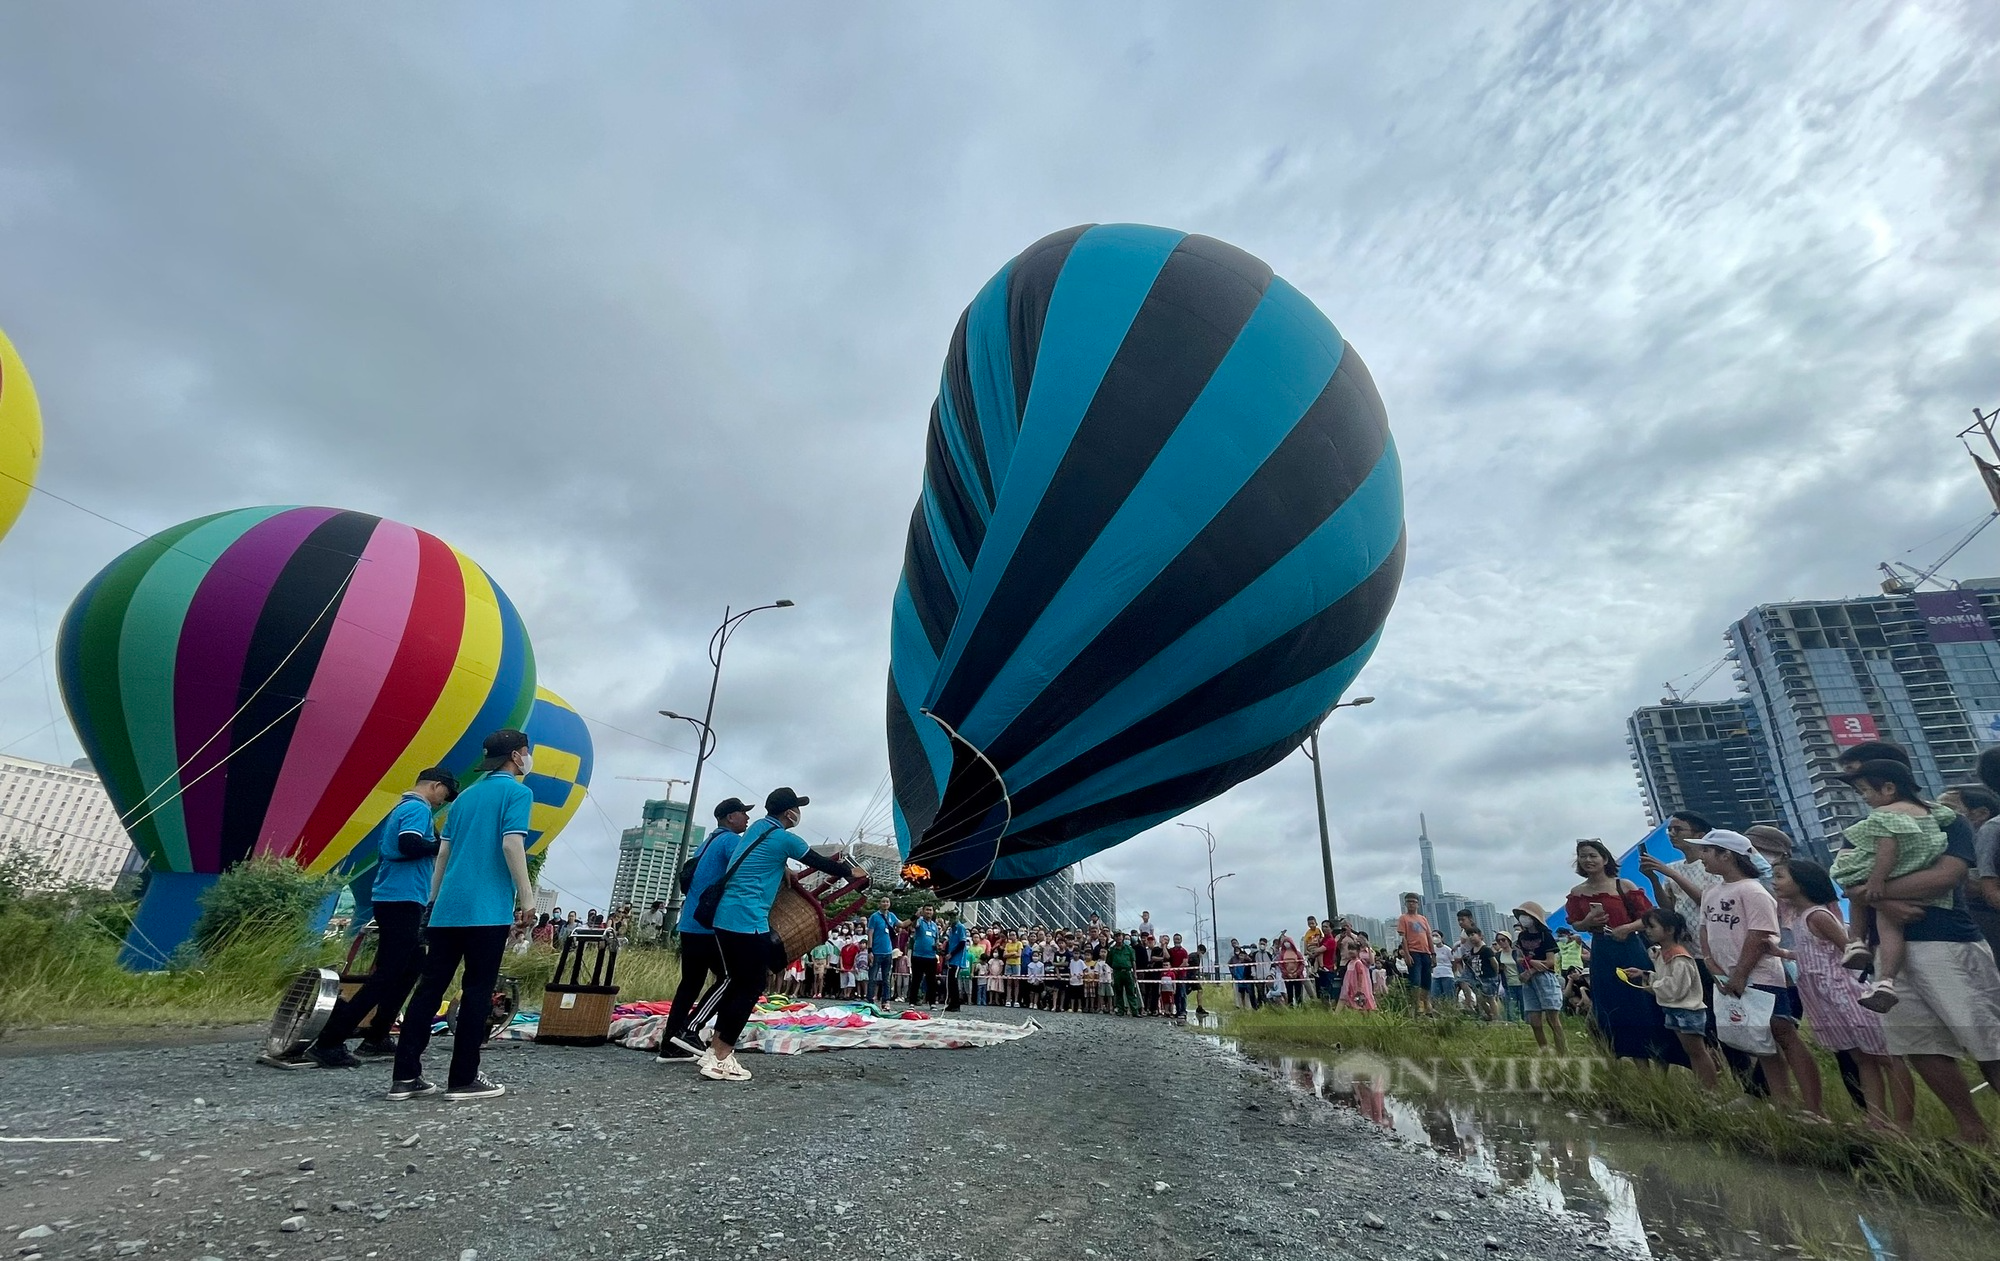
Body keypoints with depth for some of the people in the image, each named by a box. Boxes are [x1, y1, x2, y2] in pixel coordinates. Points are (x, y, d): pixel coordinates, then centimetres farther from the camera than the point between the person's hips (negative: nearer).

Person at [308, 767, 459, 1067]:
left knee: (410, 968, 18)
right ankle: (328, 1043, -6)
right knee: (386, 976, -7)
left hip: (393, 900, 11)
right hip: (403, 902, -11)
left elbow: (387, 848, 20)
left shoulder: (400, 808, 18)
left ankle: (376, 1037, 21)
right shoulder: (419, 809, -12)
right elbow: (409, 844, -28)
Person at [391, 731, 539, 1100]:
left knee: (429, 988, 10)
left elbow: (443, 852, 19)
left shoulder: (465, 796, 18)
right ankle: (463, 1079, 6)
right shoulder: (517, 792, -6)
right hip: (487, 911, -7)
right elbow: (511, 844, -16)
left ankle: (405, 1076, 13)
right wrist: (527, 897, -13)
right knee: (477, 992, 0)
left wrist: (434, 899, 25)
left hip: (447, 909, 7)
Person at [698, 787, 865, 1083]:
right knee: (751, 988, 0)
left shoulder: (755, 828, 15)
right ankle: (720, 1061, 2)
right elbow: (820, 862, 2)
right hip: (747, 921, -9)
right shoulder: (784, 838, -8)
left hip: (723, 918, 9)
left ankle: (715, 1050, 21)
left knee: (738, 983, 18)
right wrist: (851, 872, 16)